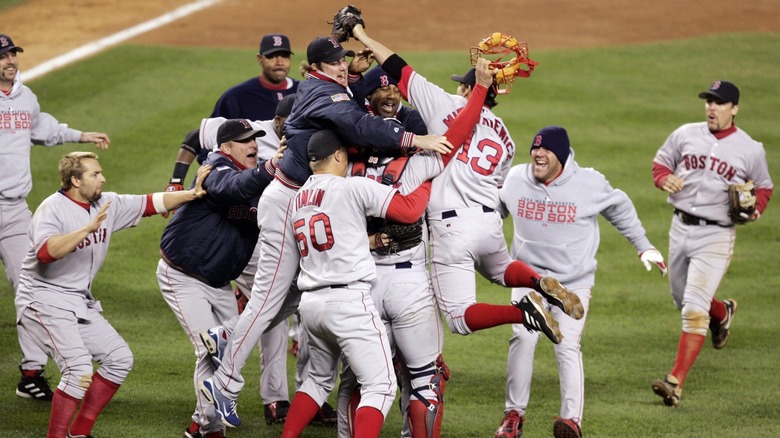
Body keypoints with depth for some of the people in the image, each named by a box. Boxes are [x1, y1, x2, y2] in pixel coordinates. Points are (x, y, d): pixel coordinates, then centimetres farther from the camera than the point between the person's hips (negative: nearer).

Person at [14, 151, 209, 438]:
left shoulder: (108, 204, 4)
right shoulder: (52, 208, -17)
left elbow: (151, 204, 7)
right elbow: (46, 252, -35)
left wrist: (191, 194, -4)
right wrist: (89, 228, -40)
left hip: (80, 304, 9)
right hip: (44, 302, -9)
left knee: (120, 359, 8)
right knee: (80, 369, -21)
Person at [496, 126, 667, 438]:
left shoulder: (590, 184, -13)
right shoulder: (516, 179, -5)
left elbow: (620, 209, 5)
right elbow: (496, 210, 17)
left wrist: (643, 246, 10)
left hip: (574, 281, -2)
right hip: (529, 277, 2)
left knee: (567, 346, -14)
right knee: (522, 339, -11)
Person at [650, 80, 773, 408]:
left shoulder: (750, 149, -3)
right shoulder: (685, 135, 3)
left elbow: (764, 186, 11)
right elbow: (661, 162, 14)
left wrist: (755, 209, -10)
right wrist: (664, 179, -9)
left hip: (716, 236, -5)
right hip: (681, 229, 5)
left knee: (694, 309, -15)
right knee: (683, 301, 21)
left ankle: (676, 382, -17)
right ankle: (723, 312, 55)